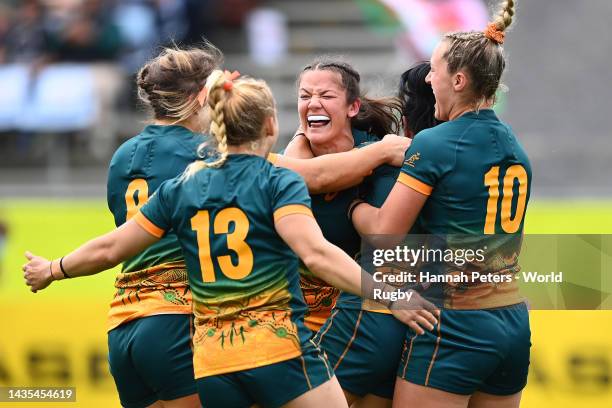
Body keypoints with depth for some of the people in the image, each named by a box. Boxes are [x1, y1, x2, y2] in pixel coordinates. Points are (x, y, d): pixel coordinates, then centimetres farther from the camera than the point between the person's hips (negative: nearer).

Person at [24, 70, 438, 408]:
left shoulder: (181, 189, 11)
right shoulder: (279, 182, -3)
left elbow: (109, 249, 16)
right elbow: (316, 253, -19)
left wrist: (52, 270, 33)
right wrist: (389, 296, -25)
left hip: (211, 365, 5)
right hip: (280, 350, -5)